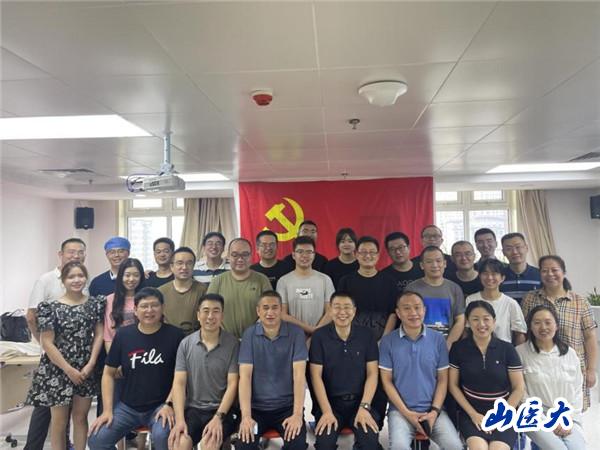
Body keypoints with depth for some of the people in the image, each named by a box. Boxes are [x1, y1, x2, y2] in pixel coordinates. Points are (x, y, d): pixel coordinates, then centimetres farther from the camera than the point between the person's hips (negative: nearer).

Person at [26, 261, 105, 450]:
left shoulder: (95, 304, 1)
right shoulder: (50, 307, -8)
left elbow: (99, 335, 2)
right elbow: (47, 343, -9)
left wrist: (90, 365, -8)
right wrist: (69, 370, -12)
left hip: (87, 370, 2)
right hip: (58, 371, -2)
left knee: (80, 417, 12)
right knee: (59, 420, 8)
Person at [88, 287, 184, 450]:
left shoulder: (175, 335, -6)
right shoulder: (123, 334, 1)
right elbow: (109, 373, 7)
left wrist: (169, 404, -11)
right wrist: (107, 410, -1)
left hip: (161, 406, -3)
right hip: (127, 407, 4)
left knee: (162, 437, -31)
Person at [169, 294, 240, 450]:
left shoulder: (233, 344, -4)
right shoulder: (186, 344, 3)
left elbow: (232, 385, -6)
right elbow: (179, 383, -1)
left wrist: (218, 417, -17)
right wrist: (179, 420, -13)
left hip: (222, 409, -2)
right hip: (192, 409, 2)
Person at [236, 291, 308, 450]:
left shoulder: (296, 333, -5)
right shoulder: (249, 334, -2)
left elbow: (299, 374, -9)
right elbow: (245, 376, -7)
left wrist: (297, 414, -18)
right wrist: (246, 416, -16)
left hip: (287, 406, 0)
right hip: (256, 407, 1)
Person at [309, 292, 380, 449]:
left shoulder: (366, 335, 0)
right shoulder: (319, 336, -4)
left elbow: (372, 374, 0)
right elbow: (316, 375, -6)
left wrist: (364, 407, -12)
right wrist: (327, 411, -14)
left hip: (359, 400, 1)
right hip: (330, 401, -1)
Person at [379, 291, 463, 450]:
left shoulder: (438, 339, 3)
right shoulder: (388, 341, -2)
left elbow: (442, 379, 6)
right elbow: (387, 381, -1)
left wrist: (435, 411, -5)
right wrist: (406, 412, -8)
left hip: (432, 410, 2)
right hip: (400, 410, -1)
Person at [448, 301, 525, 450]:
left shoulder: (507, 349, -1)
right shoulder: (459, 349, -1)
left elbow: (519, 388, 0)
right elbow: (453, 385, 3)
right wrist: (473, 414, -6)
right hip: (471, 412, 0)